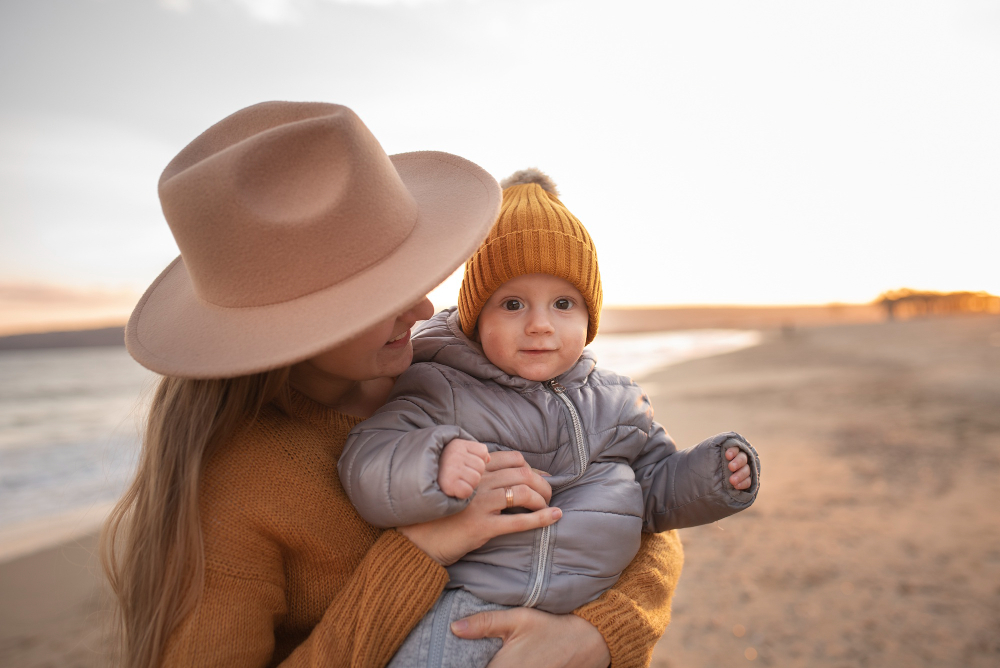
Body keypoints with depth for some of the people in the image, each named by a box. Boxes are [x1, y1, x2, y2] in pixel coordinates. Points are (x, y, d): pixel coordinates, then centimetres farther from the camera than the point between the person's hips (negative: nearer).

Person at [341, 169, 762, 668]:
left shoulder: (619, 401, 13)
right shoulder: (443, 391, -2)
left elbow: (657, 488, 21)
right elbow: (364, 465, -12)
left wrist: (715, 474, 4)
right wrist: (431, 466, -31)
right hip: (470, 599, -5)